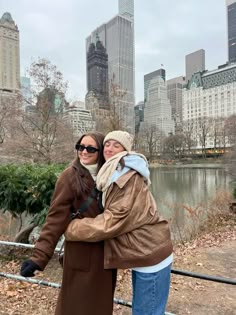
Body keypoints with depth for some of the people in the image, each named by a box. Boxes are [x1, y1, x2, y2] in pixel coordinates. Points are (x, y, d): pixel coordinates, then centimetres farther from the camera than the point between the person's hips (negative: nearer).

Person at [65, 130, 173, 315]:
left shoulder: (131, 178, -24)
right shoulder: (113, 175, 7)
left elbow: (112, 221, -24)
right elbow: (110, 214, 12)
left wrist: (70, 228, -15)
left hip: (151, 255, -9)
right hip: (144, 253, 9)